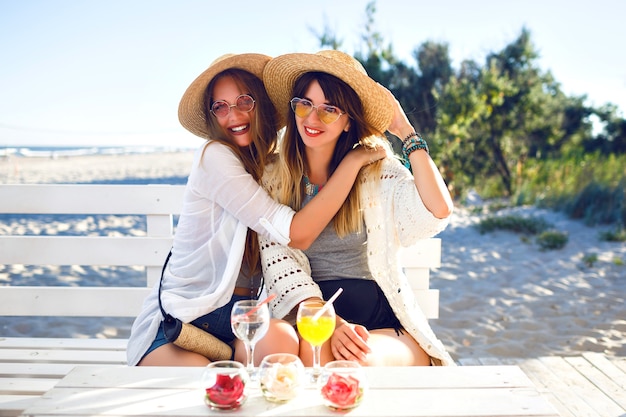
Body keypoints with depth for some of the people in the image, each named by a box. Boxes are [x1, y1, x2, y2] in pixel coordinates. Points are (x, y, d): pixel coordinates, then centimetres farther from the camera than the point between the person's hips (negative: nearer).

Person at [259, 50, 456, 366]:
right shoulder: (274, 183, 7)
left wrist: (406, 132, -6)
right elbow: (281, 267, -4)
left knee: (358, 361, -32)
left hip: (385, 327, 1)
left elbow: (438, 211, -15)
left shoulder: (377, 171, 4)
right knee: (311, 350, -34)